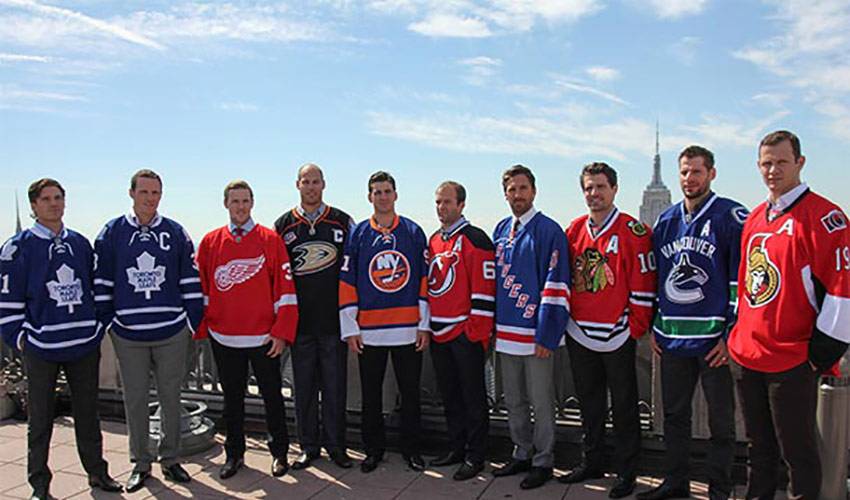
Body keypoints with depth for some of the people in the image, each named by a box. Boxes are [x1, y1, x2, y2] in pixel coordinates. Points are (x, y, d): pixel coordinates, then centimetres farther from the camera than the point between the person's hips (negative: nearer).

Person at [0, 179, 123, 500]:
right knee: (40, 419, 8)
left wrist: (98, 327, 12)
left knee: (88, 412, 14)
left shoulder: (81, 243, 9)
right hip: (41, 346, -3)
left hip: (85, 344, 4)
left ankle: (96, 471, 26)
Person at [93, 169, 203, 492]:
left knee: (171, 398, 9)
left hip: (172, 332, 0)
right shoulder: (112, 232, 2)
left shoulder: (176, 233, 3)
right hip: (128, 334, 0)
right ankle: (140, 463, 24)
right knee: (135, 399, 9)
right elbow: (101, 281, 5)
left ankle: (170, 459, 24)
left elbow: (191, 281, 5)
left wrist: (193, 321, 3)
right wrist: (105, 322, 2)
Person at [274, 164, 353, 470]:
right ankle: (309, 446, 22)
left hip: (334, 319, -1)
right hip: (300, 320, 1)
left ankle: (335, 445, 19)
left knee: (334, 386, 6)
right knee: (304, 386, 8)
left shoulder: (342, 222, 5)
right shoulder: (284, 225, 7)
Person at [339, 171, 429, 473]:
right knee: (371, 395, 10)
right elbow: (347, 283, 3)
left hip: (408, 330, 0)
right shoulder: (357, 234, 5)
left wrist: (424, 325, -1)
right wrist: (349, 328, -2)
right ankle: (374, 449, 26)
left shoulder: (414, 232, 4)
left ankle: (411, 448, 24)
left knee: (410, 393, 9)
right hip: (369, 331, 1)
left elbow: (424, 280, 4)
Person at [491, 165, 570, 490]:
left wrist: (546, 336, -17)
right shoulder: (500, 231, 11)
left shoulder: (548, 231, -9)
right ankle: (522, 454, 33)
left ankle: (543, 462, 22)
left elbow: (556, 286, -13)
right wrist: (493, 327, 12)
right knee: (514, 402, 17)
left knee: (541, 403, 6)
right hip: (506, 333, 6)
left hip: (535, 334, -6)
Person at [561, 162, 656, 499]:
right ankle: (591, 462, 31)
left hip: (617, 336, -5)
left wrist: (635, 328, -10)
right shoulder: (574, 230, 8)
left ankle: (626, 472, 20)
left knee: (623, 407, 7)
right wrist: (565, 319, 8)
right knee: (589, 404, 17)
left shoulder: (632, 231, -7)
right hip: (579, 335, 5)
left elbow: (643, 284, -9)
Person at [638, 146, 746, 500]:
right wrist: (654, 326, 12)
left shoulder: (732, 217, -6)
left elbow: (742, 279, -9)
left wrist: (732, 333, -12)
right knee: (674, 414, 16)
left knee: (721, 421, 8)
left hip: (714, 339, -5)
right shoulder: (665, 221, 11)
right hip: (672, 338, 6)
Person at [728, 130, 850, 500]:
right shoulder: (754, 219, 12)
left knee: (797, 451, 8)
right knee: (759, 445, 20)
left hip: (793, 361, -7)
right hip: (746, 356, 7)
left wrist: (820, 354, -14)